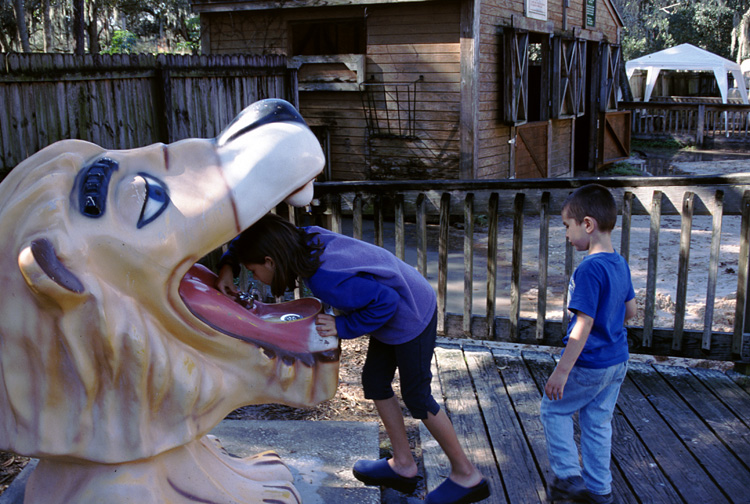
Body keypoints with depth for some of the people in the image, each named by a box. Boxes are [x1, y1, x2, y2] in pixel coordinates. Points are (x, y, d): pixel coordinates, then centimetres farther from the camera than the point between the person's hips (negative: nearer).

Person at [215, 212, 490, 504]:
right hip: (398, 312, 9)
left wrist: (344, 327, -23)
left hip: (412, 318, -9)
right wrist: (227, 266, -8)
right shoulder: (306, 237, -10)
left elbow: (386, 301, -30)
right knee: (374, 382, 18)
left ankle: (466, 475, 23)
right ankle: (403, 465, 32)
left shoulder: (326, 280, -35)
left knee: (416, 397, 5)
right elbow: (247, 237, 6)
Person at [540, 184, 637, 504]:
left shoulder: (589, 269, -25)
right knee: (598, 421, 18)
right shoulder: (620, 264, 2)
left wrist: (561, 372, -23)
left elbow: (583, 325, -26)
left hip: (589, 363, -8)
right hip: (617, 361, 8)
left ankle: (568, 476, 14)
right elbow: (631, 310, 12)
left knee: (554, 409, 12)